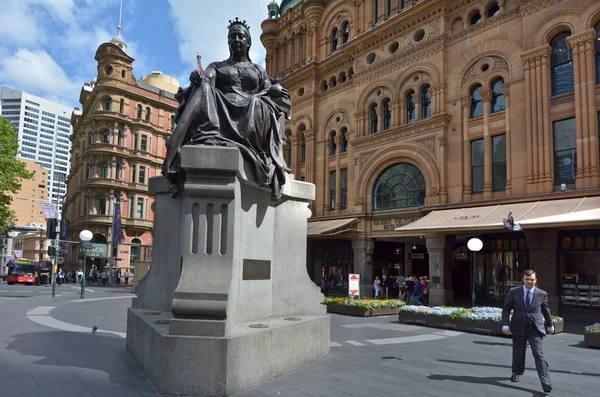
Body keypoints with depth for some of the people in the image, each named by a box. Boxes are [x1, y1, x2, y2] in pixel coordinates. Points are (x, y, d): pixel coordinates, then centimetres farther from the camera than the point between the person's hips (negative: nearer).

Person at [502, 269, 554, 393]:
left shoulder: (542, 294, 3)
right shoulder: (513, 292, 0)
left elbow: (546, 310, 16)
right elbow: (506, 309, 1)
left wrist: (550, 325, 25)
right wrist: (505, 324, -8)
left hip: (535, 328, -1)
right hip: (518, 328, 1)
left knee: (539, 355, -8)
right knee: (518, 353, 12)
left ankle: (546, 384, -9)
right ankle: (516, 373, 34)